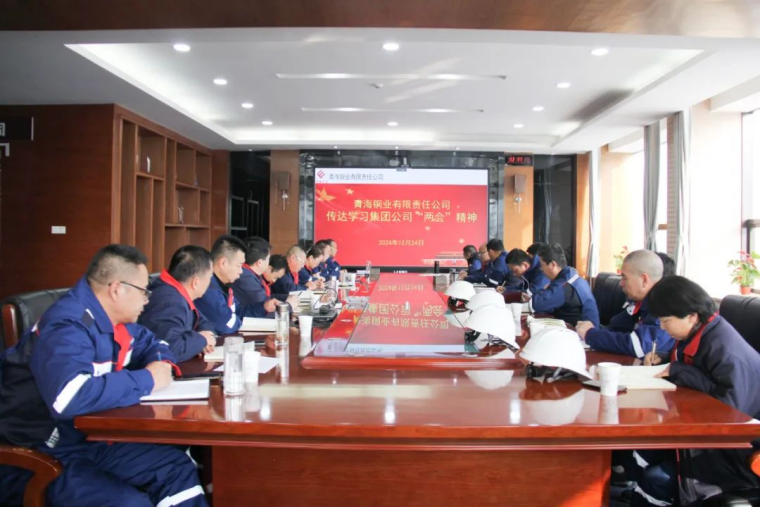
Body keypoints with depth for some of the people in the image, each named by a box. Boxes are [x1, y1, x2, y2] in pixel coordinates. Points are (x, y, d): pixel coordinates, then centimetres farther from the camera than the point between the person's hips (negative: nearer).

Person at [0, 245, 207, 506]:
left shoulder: (112, 318, 3)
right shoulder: (68, 326, -24)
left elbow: (151, 344, 21)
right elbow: (69, 397, -42)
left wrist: (161, 364, -4)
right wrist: (147, 380, -28)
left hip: (92, 440, 9)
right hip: (41, 456, -9)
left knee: (179, 467, 2)